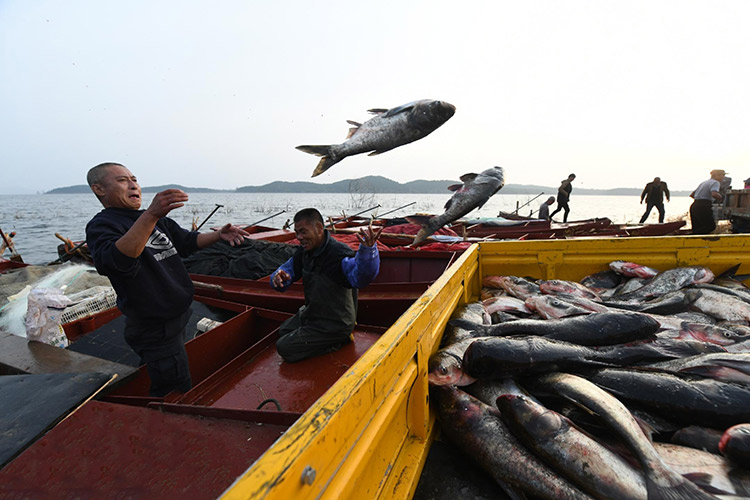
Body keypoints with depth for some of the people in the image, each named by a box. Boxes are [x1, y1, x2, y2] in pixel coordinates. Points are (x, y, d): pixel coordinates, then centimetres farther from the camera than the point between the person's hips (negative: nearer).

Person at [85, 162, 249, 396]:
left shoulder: (157, 219, 10)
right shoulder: (101, 225, -16)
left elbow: (187, 241, 17)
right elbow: (117, 261, -37)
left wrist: (218, 235, -3)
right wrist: (151, 215, -50)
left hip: (176, 318, 9)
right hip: (155, 330, -9)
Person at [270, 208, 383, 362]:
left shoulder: (338, 253, -32)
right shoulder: (305, 251, -5)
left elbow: (361, 276, -51)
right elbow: (288, 269, 4)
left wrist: (368, 249, -72)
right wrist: (278, 277, -22)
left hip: (335, 324, -10)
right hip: (313, 313, 10)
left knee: (284, 348, -8)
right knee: (283, 331, 31)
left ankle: (338, 342, 0)